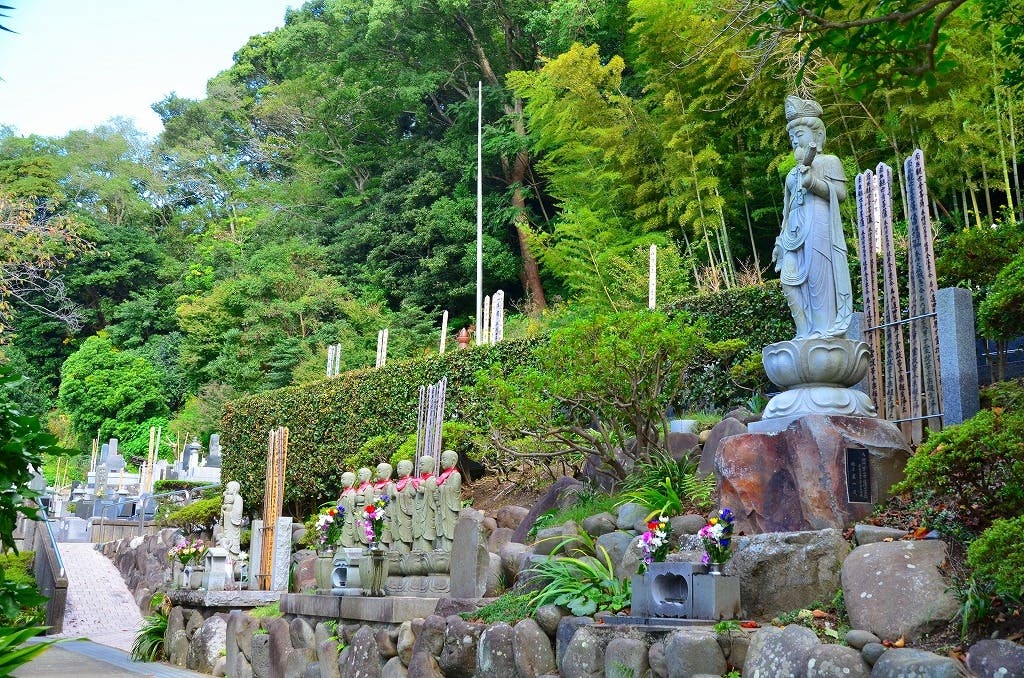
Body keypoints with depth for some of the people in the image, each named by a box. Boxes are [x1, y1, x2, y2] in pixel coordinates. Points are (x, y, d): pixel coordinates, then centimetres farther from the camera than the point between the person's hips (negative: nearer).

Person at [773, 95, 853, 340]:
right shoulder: (793, 172, 27)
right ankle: (805, 332, -6)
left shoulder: (829, 162, 9)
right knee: (789, 281, -6)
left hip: (818, 226, -6)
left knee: (818, 278, -12)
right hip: (795, 231, 6)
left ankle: (824, 330, -9)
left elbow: (841, 192, -5)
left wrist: (812, 182, -12)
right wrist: (780, 240, 19)